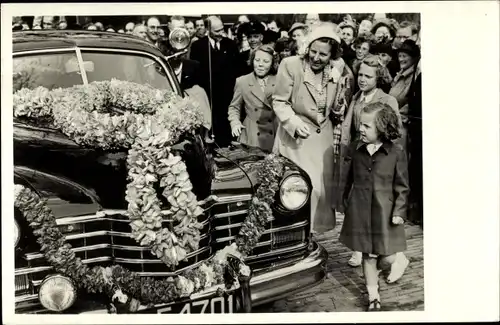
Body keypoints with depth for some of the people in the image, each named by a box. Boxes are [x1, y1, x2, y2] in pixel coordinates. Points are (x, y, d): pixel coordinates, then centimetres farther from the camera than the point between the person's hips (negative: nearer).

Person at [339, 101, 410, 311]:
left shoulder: (396, 153, -8)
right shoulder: (354, 149, -1)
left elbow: (402, 186, -4)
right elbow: (347, 179, 10)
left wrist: (399, 211, -8)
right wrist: (346, 203, 13)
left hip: (384, 211, -2)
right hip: (360, 211, 2)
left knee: (387, 258, -2)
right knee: (368, 255, 9)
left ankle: (396, 261, 36)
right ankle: (373, 297, 24)